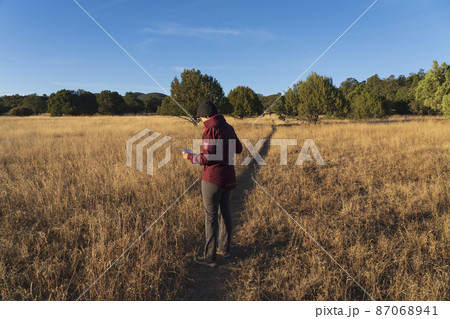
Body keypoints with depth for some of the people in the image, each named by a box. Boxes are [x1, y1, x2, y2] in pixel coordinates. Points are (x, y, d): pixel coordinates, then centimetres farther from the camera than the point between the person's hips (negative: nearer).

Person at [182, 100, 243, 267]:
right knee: (224, 212, 19)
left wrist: (190, 157, -5)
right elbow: (238, 149, 20)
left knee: (211, 217, 1)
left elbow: (207, 158, -22)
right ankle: (224, 248, 34)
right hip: (228, 178, 9)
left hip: (213, 179, -8)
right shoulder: (228, 128, 8)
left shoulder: (211, 129, -17)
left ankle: (209, 257, 13)